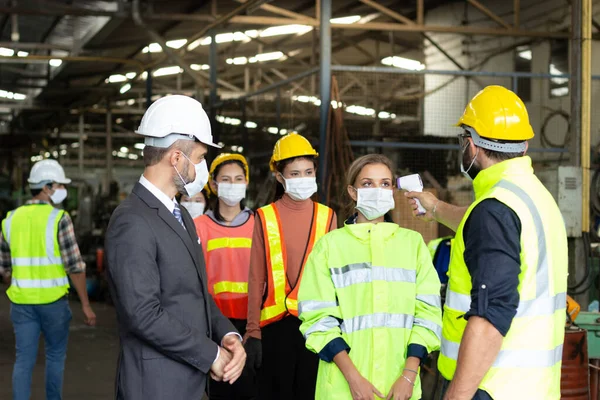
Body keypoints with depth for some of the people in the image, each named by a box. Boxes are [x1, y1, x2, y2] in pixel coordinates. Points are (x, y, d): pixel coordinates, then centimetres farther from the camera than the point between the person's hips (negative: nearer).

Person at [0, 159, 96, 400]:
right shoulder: (59, 219, -11)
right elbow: (75, 265, -13)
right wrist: (86, 305, -8)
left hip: (21, 301, 4)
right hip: (53, 299, -4)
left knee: (24, 359, 6)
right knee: (55, 354, 14)